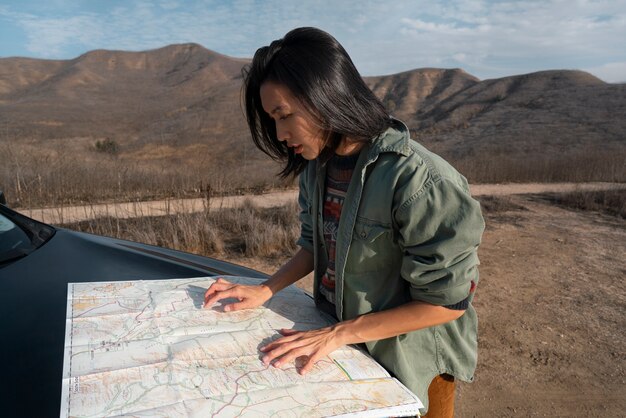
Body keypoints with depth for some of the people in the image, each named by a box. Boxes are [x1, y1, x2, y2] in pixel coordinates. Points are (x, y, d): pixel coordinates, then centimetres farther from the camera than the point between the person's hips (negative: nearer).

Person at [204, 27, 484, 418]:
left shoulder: (420, 180, -30)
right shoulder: (317, 164, -7)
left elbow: (447, 301, -23)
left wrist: (340, 334, -23)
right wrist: (264, 292, -4)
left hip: (407, 367, -6)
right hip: (335, 343, 6)